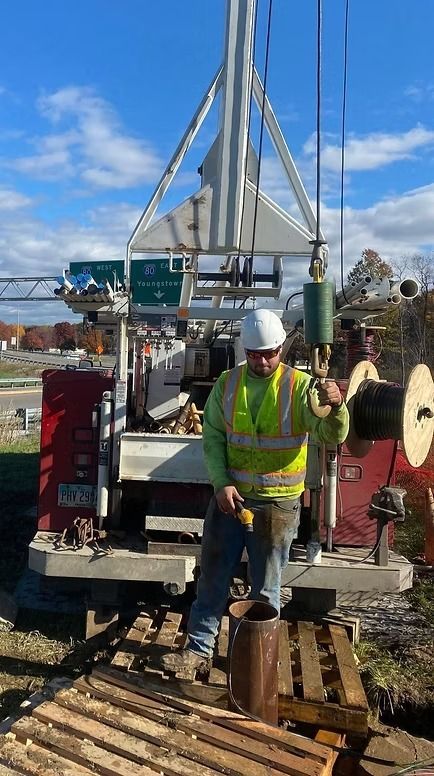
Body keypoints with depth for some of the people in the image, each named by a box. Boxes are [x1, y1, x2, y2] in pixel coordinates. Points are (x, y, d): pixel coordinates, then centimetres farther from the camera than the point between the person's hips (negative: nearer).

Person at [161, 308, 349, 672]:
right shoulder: (227, 384, 0)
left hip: (277, 503, -2)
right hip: (229, 497, 3)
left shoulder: (300, 386, -9)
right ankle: (199, 648, 30)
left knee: (266, 587, 13)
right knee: (213, 576, 13)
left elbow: (333, 434, -19)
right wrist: (221, 484, -11)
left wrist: (336, 406, -41)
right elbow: (213, 437, 1)